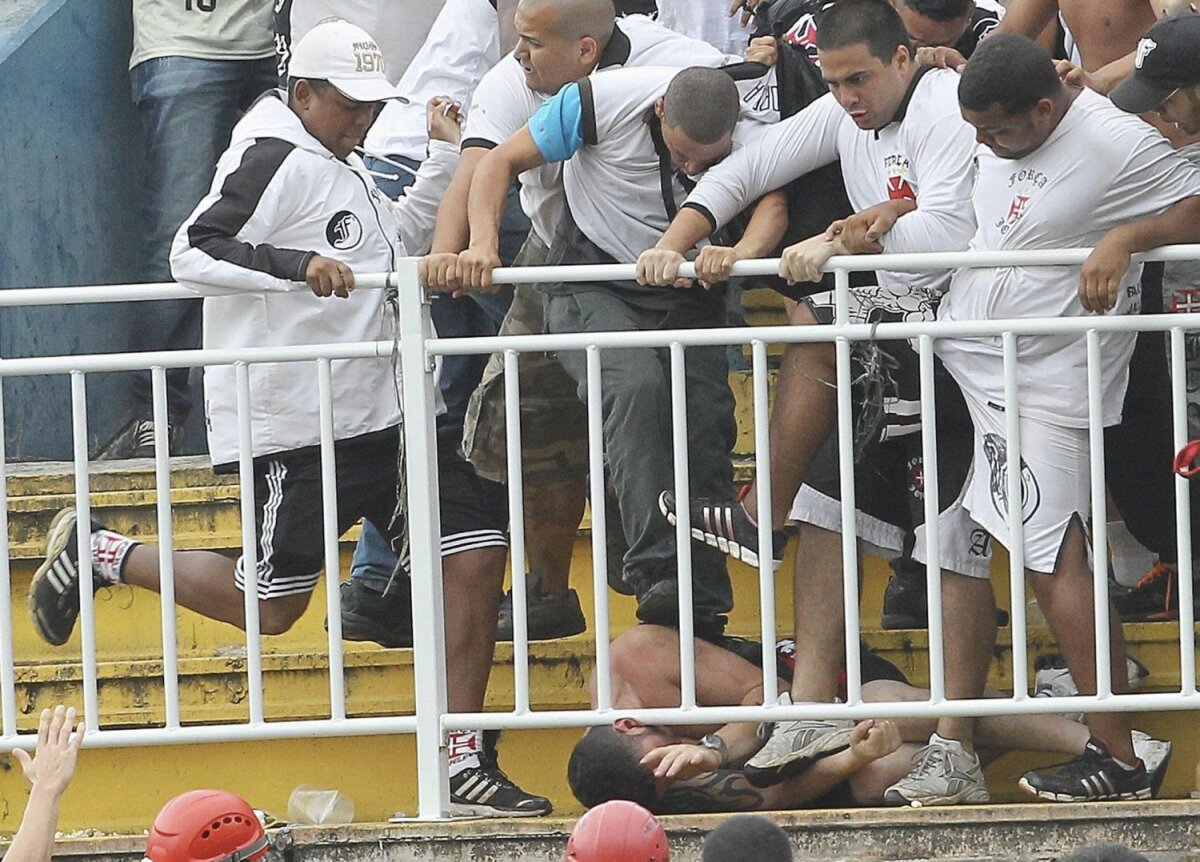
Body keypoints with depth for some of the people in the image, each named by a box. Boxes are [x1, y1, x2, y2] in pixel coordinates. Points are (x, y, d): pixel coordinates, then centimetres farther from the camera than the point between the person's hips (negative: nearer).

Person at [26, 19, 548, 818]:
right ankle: (98, 553, 20)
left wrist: (446, 155, 24)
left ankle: (463, 764, 0)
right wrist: (298, 264, -32)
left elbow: (400, 237, 36)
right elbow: (193, 253, -21)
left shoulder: (345, 168, 18)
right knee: (270, 605, -2)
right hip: (297, 428, -9)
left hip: (382, 414, 9)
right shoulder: (278, 161, -12)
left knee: (476, 555, -3)